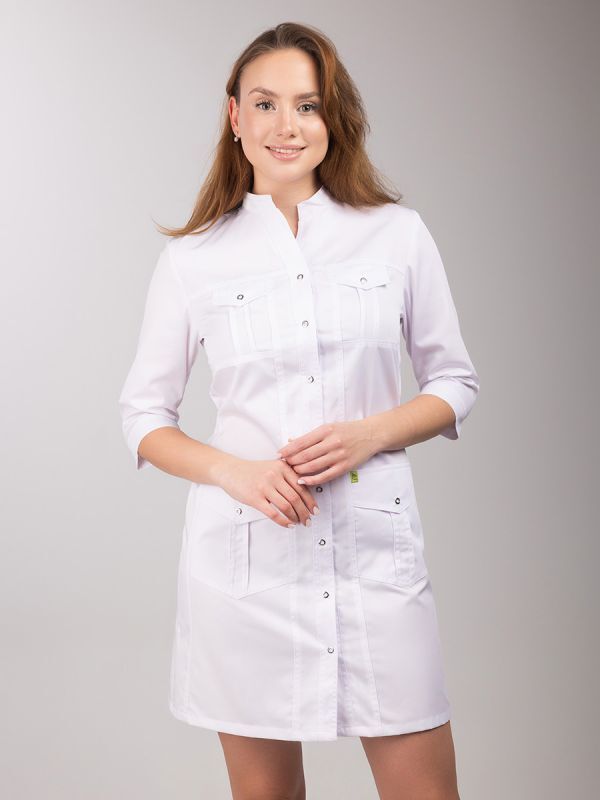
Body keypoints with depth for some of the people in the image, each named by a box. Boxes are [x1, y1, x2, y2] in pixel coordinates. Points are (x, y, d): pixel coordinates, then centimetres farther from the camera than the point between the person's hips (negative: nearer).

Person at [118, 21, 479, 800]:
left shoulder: (398, 234, 3)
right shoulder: (192, 259, 2)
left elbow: (455, 384, 10)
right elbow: (143, 416, 7)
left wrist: (371, 433, -9)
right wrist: (236, 471, -11)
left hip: (375, 548, 1)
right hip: (244, 555, 0)